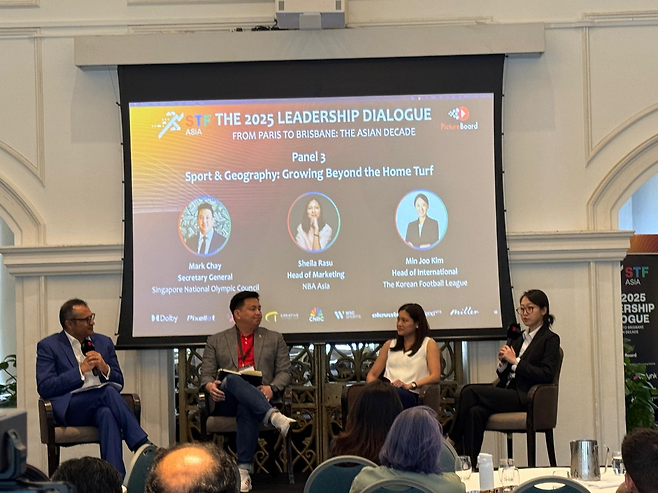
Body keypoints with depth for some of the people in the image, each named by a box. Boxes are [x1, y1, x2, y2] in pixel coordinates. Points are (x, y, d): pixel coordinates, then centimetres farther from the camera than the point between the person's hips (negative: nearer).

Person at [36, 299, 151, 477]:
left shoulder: (104, 342, 18)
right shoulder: (48, 346, 5)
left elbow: (119, 383, 18)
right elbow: (44, 388, -7)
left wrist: (105, 368, -5)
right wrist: (81, 370, -11)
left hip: (103, 404, 3)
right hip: (71, 408, -3)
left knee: (106, 413, -37)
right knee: (108, 392, -34)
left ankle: (116, 477, -47)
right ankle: (142, 446, -36)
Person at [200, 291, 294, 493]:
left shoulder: (274, 339, 21)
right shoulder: (216, 341, 20)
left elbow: (284, 372, 13)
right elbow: (206, 375, 12)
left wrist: (272, 387, -10)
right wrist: (210, 386, -14)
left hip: (260, 398, 0)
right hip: (226, 402, 0)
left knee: (247, 409, -38)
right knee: (233, 380, -37)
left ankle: (244, 470, -45)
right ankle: (274, 417, -55)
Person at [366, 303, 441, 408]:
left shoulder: (428, 344, 16)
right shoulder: (389, 344, 30)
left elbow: (435, 376, 1)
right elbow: (372, 374, 26)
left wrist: (410, 385, -16)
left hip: (412, 395, -3)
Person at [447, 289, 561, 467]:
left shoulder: (550, 339, 3)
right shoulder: (518, 338, 24)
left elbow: (546, 375, -11)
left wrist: (515, 361, -10)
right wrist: (502, 363, 1)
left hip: (524, 398, -6)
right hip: (507, 395, 6)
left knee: (470, 391, -23)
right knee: (475, 412, -28)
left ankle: (452, 441, -11)